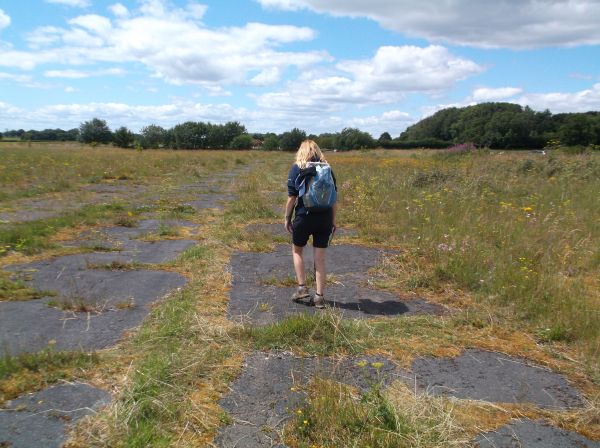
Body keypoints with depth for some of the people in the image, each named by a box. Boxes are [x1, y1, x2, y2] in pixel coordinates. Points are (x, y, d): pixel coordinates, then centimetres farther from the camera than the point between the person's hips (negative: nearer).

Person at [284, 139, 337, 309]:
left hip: (304, 217, -3)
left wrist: (287, 219, 3)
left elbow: (292, 197, -7)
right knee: (320, 257, 9)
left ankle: (302, 288, 15)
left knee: (297, 251, 20)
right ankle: (319, 296, 13)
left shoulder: (297, 168, -4)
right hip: (324, 218, 3)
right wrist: (333, 221, 13)